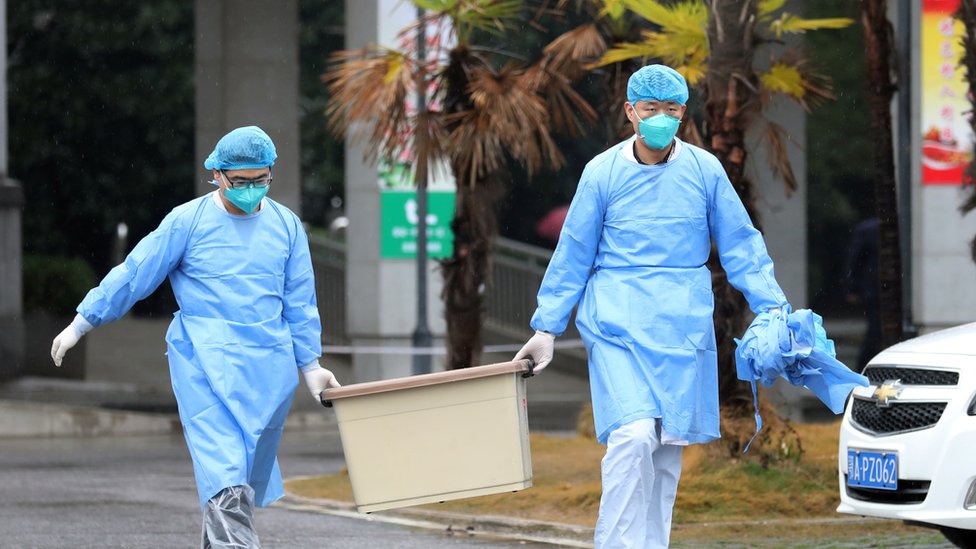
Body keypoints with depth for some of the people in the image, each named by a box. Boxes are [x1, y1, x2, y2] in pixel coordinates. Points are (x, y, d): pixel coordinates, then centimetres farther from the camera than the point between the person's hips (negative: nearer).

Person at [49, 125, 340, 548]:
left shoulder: (286, 226, 9)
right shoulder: (187, 221, -2)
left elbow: (299, 302, 16)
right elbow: (133, 275, 3)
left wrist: (309, 364, 15)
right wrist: (81, 324, 6)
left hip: (268, 364, 4)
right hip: (204, 358, -4)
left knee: (252, 468, 8)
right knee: (223, 469, -19)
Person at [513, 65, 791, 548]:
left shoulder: (704, 170, 3)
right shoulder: (602, 173, -1)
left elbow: (740, 246, 8)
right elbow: (573, 256, 5)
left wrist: (774, 310, 1)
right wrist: (546, 329, 4)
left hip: (684, 324, 3)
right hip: (618, 322, -3)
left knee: (669, 445, 6)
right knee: (633, 436, -18)